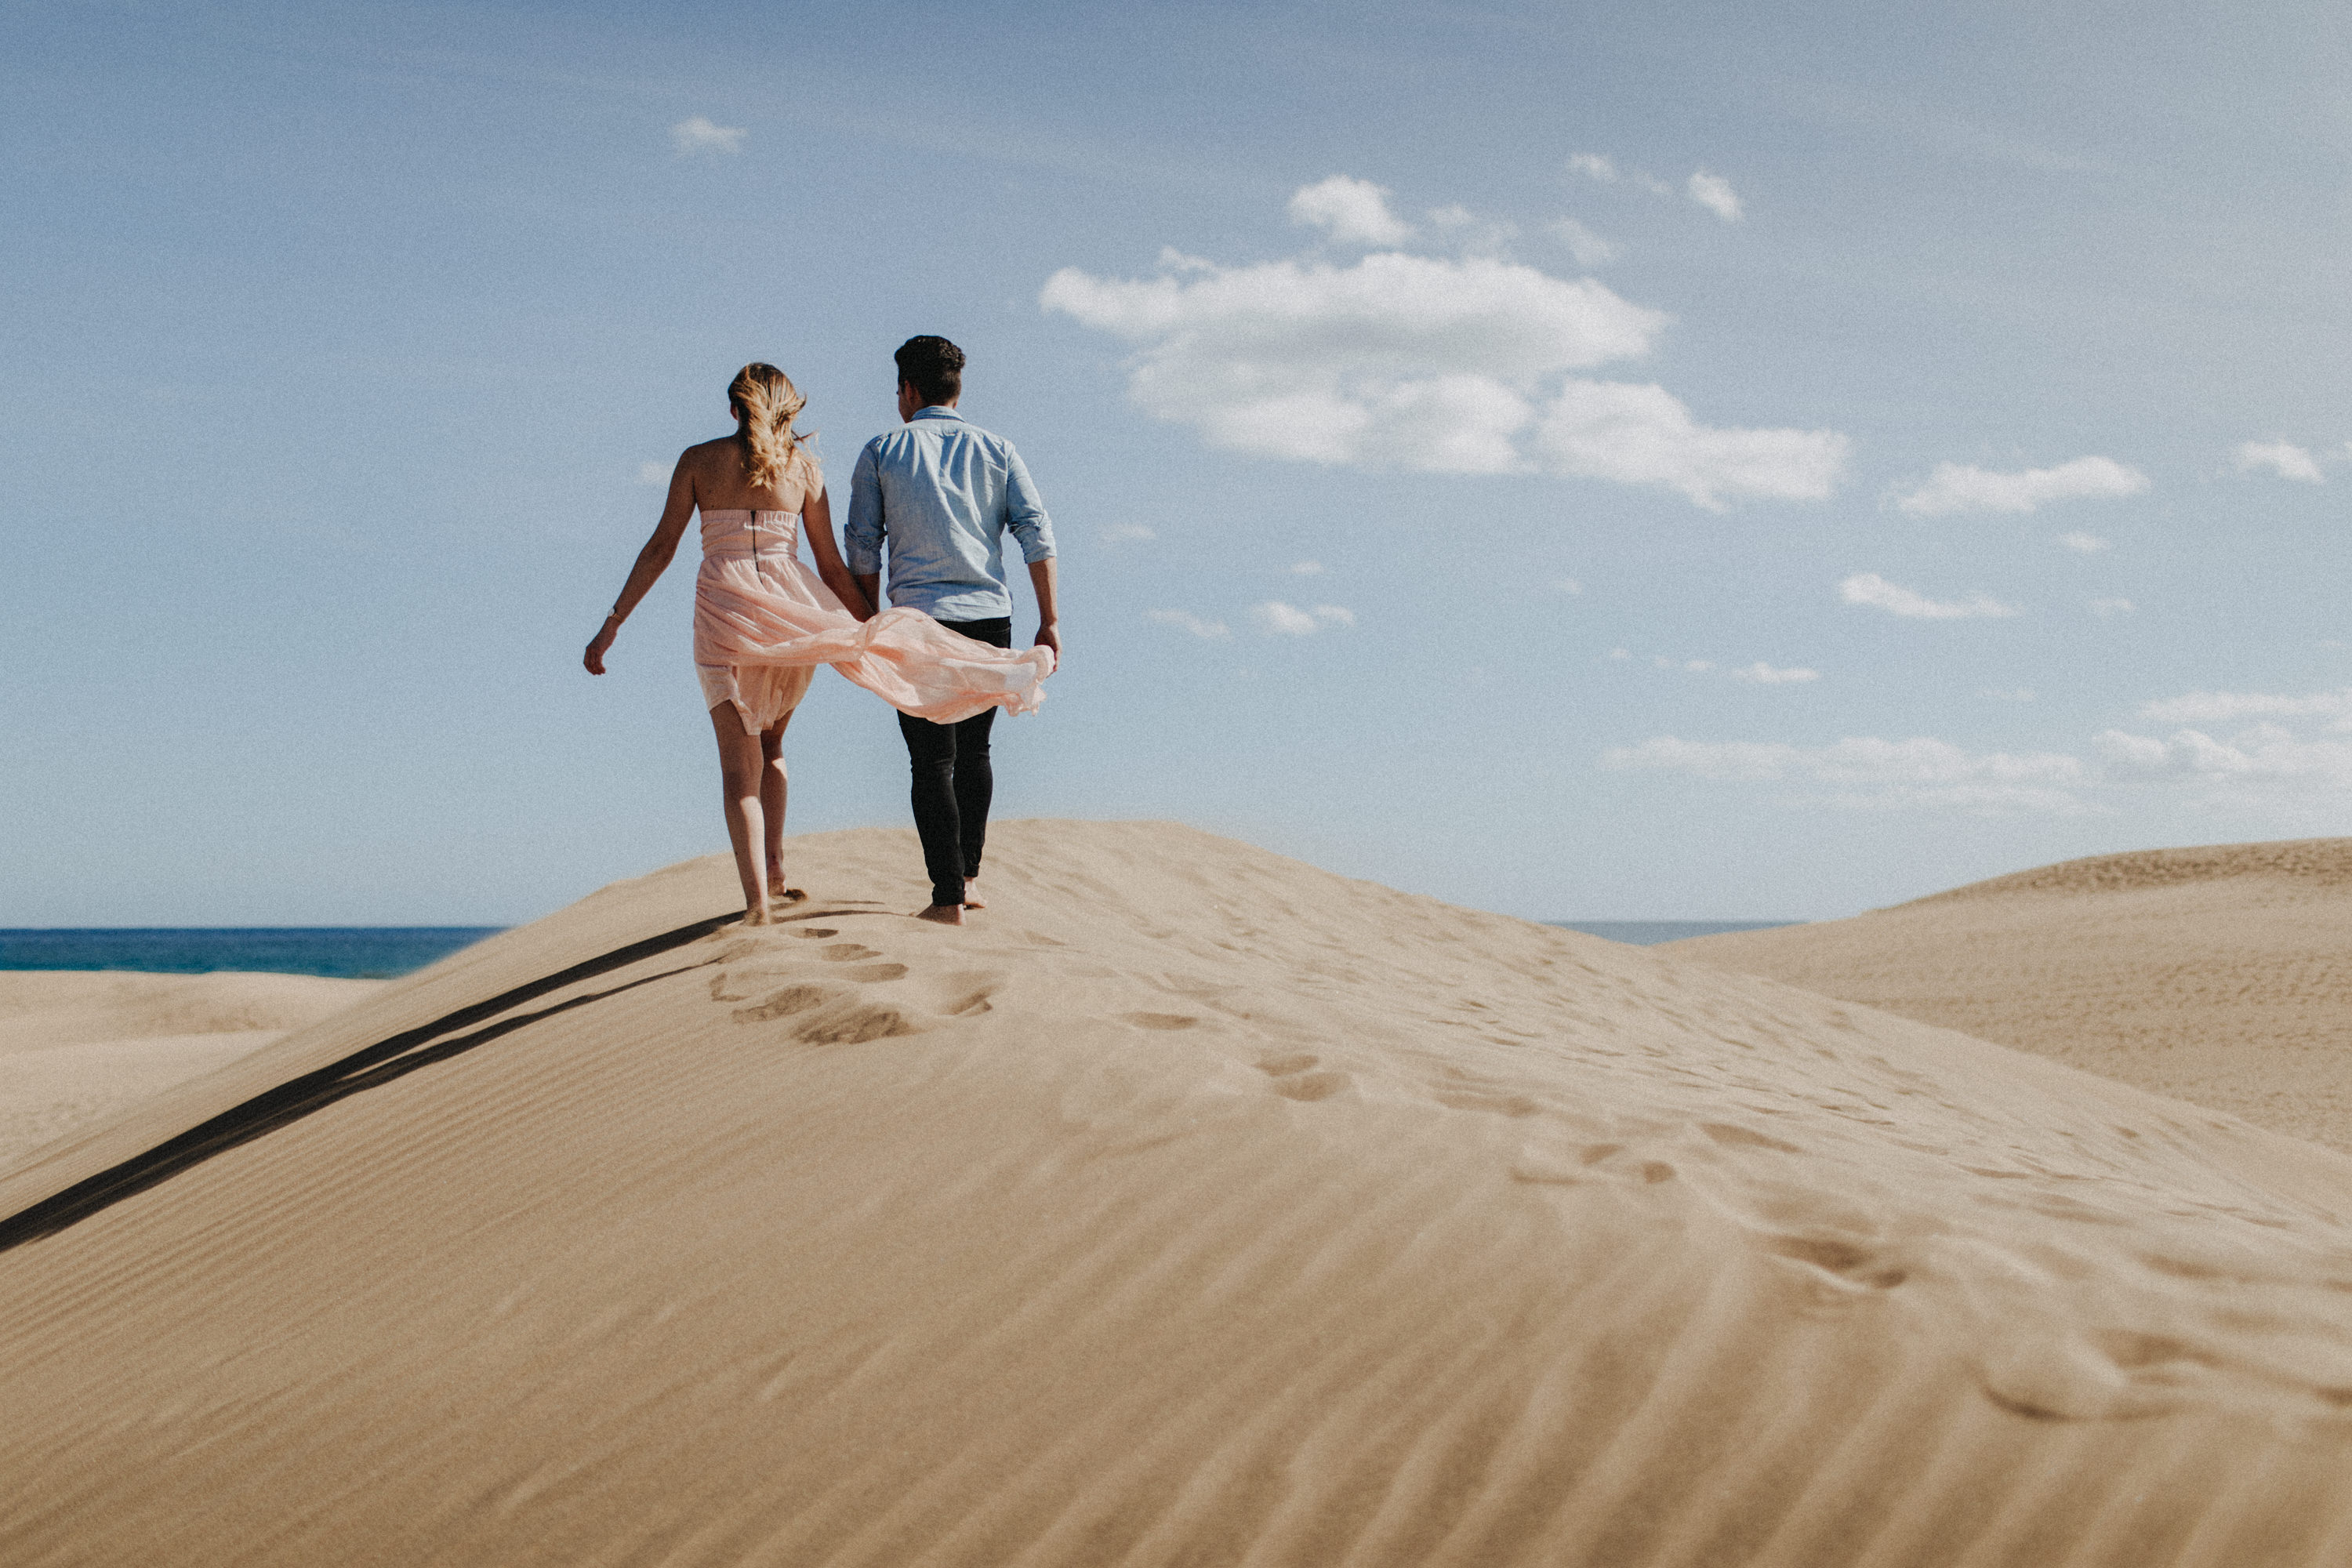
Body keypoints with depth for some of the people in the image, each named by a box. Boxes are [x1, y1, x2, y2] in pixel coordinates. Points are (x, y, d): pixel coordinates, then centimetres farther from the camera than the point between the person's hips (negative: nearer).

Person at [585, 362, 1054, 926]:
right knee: (771, 743, 24)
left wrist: (612, 624, 6)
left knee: (740, 765, 1)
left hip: (722, 606, -1)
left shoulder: (697, 459, 7)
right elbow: (832, 567, 9)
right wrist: (874, 625, 18)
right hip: (789, 606, 1)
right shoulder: (803, 466, 9)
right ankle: (773, 870, 16)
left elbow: (661, 548, 2)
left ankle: (757, 896, -13)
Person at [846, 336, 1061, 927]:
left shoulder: (881, 452, 6)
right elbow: (1036, 532, 2)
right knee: (974, 749, 18)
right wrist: (1049, 621, 2)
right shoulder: (995, 449, 11)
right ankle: (968, 876, 20)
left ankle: (948, 896, -4)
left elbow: (862, 546, 2)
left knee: (933, 760, 1)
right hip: (989, 614, 3)